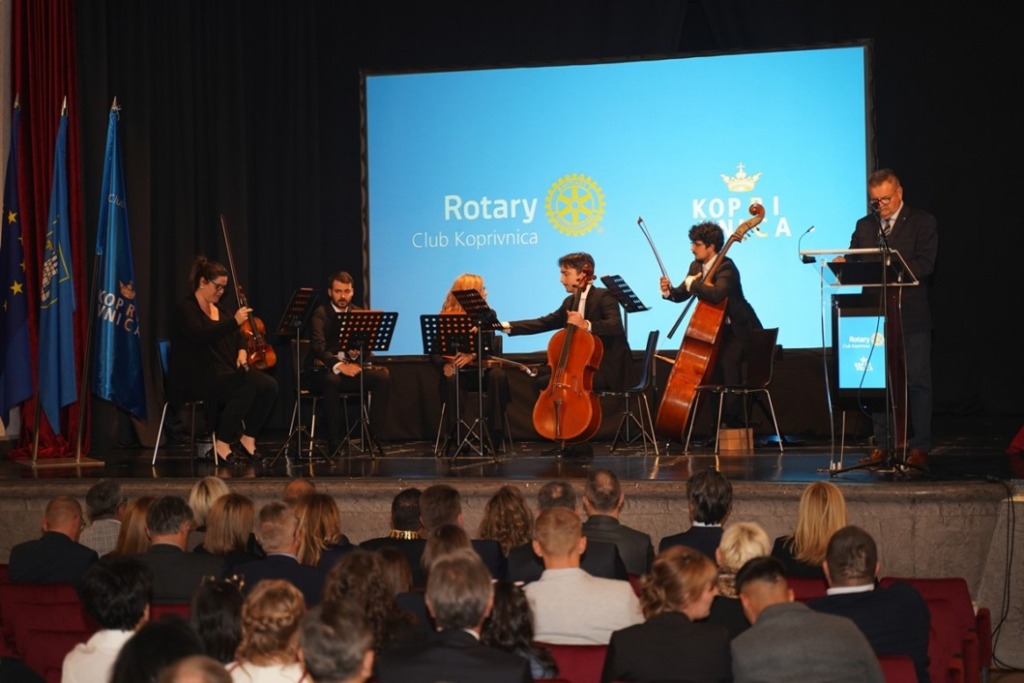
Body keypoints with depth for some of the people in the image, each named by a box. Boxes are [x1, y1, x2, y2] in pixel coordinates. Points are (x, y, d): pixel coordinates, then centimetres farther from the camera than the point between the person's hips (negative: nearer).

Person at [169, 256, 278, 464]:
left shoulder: (218, 310, 18)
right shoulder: (186, 309, -7)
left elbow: (237, 337, 24)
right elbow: (200, 336, -25)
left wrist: (242, 351, 1)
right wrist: (234, 322, -31)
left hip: (225, 372, 8)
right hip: (196, 378, -8)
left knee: (269, 385, -16)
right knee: (246, 388, -32)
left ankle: (248, 438, -6)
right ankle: (222, 443, -19)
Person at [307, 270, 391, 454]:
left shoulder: (359, 314, 10)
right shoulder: (320, 314, -6)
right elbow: (318, 347, -22)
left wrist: (357, 353, -23)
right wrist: (338, 366, -40)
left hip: (352, 366, 5)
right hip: (324, 369, -4)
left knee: (383, 377, -22)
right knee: (332, 381, -39)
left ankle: (375, 435, -17)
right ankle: (335, 441, -28)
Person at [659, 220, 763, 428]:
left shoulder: (726, 268, -22)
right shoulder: (696, 267, 4)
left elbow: (716, 294, -41)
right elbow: (682, 295, 10)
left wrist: (692, 283, -26)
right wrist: (669, 291, -12)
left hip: (740, 329, -8)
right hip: (719, 328, 8)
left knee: (727, 360, -27)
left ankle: (733, 420, -17)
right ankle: (719, 420, 7)